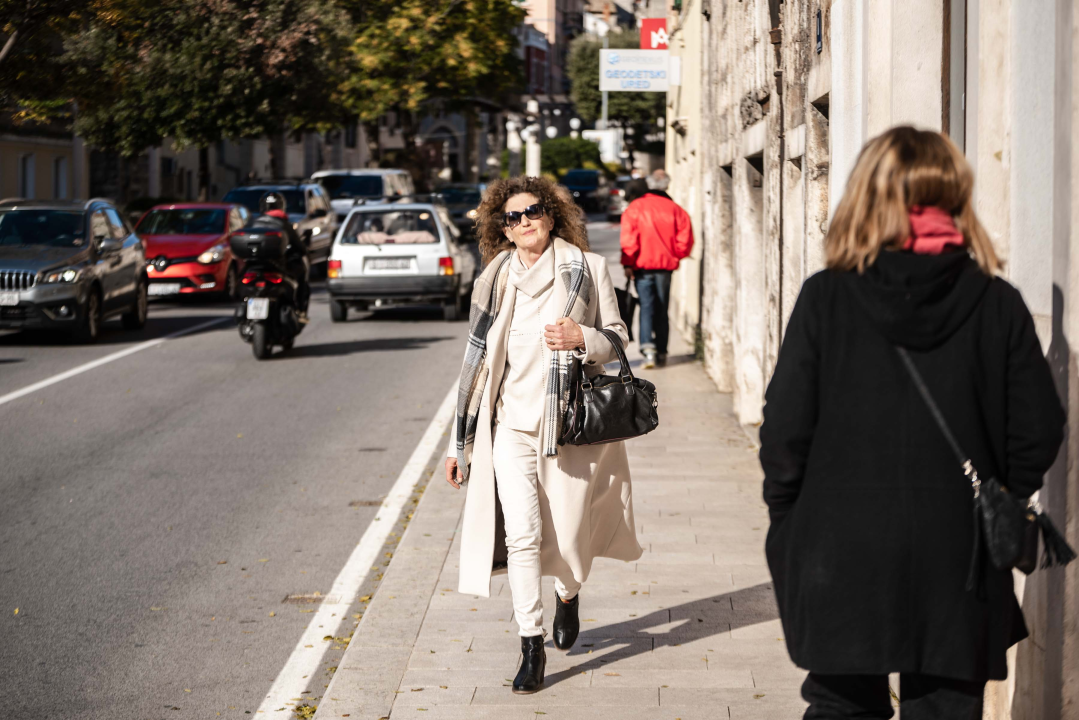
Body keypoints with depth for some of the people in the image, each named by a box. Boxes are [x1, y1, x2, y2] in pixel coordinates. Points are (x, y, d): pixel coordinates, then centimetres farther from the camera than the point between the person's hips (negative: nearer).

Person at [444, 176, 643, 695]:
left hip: (569, 423, -1)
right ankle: (531, 648, -5)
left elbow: (618, 339, 7)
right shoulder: (494, 282, 7)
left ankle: (567, 594, 40)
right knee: (522, 532, -14)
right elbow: (477, 364, 12)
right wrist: (460, 444, 12)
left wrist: (583, 338, -17)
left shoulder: (586, 270, 2)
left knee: (568, 539, 4)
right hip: (511, 424, 1)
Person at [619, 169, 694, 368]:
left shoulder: (636, 207, -5)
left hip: (642, 265, -2)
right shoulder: (675, 209, 1)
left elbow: (628, 238, -11)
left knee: (647, 306, -2)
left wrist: (628, 263, -7)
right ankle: (661, 353, 13)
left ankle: (648, 346, -23)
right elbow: (685, 240, -1)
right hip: (666, 265, 2)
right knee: (662, 309, 11)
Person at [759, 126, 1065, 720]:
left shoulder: (826, 298, -7)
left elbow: (785, 428, -8)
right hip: (957, 562, 1)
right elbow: (1038, 431, -3)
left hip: (841, 557, 0)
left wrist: (787, 523, 7)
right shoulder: (998, 304, -4)